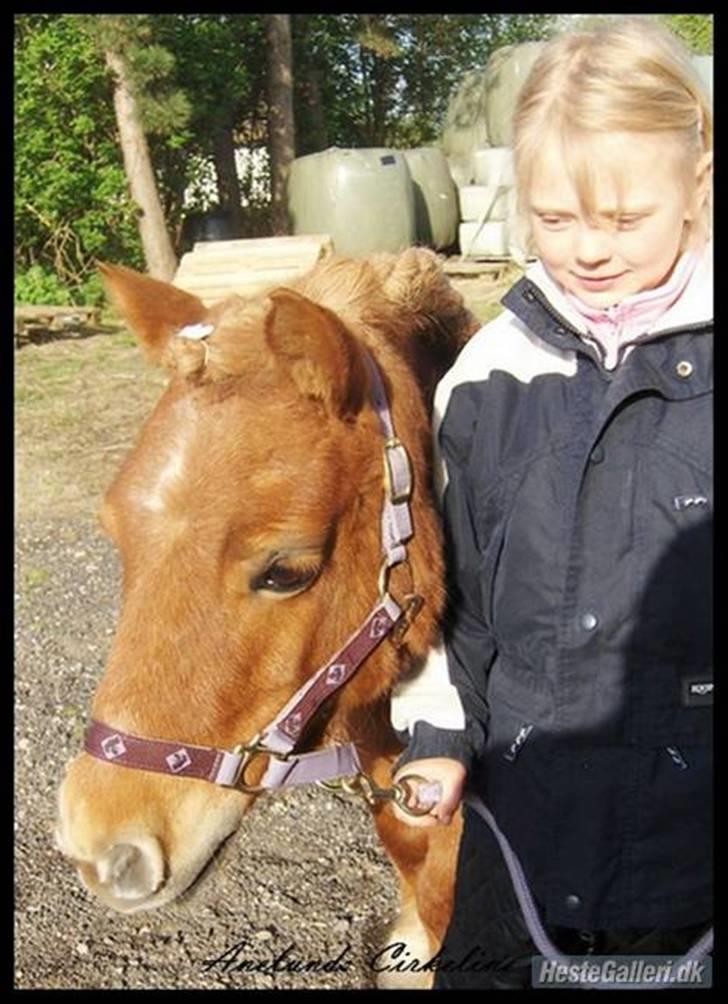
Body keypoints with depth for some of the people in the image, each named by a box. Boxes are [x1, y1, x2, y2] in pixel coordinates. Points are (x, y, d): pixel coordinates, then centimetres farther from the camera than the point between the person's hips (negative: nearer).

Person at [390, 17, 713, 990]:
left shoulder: (694, 360, -11)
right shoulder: (493, 367, -2)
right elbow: (451, 575, 7)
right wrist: (437, 733, 3)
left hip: (689, 821, -2)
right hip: (522, 801, 3)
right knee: (485, 963, 19)